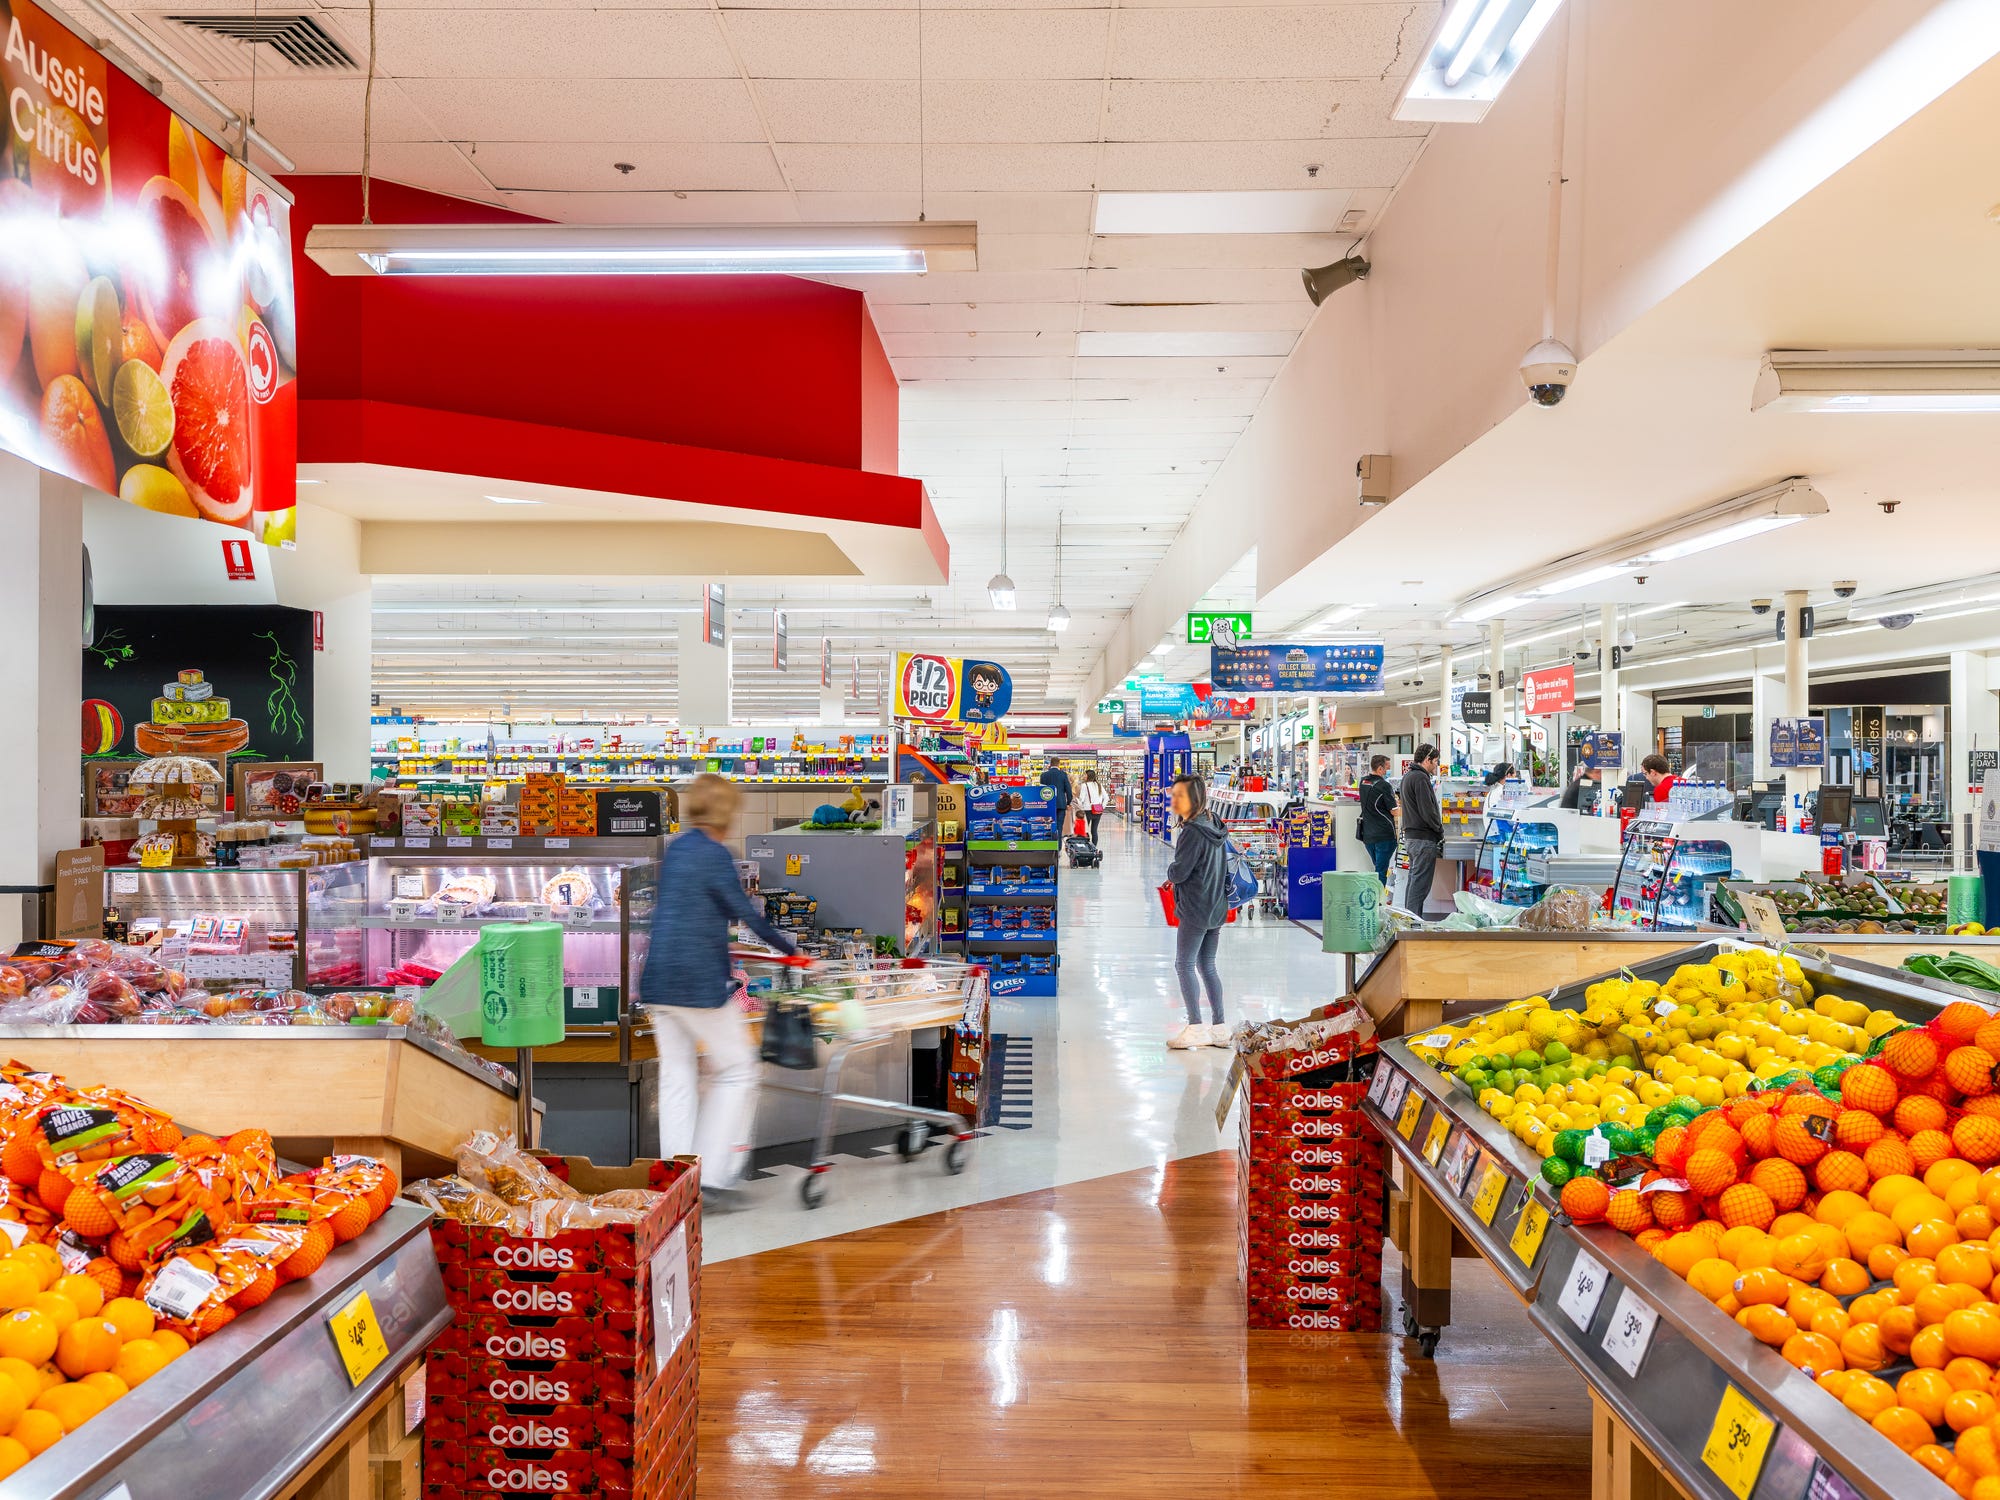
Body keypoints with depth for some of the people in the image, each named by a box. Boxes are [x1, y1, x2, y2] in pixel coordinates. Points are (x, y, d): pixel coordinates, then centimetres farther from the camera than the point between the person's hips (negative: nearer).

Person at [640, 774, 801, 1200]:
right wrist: (791, 949, -1)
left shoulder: (673, 850, 13)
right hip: (699, 981, -8)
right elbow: (746, 912, -11)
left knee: (675, 1076, 11)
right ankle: (711, 1173, 1)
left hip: (659, 980, 8)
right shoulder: (714, 854, -12)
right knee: (737, 1070, 4)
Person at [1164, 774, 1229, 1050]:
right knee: (1207, 966, 13)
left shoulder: (1193, 831, -19)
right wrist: (1176, 878, 11)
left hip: (1195, 910, -9)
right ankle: (1219, 1028, 15)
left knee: (1184, 965, -1)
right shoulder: (1213, 825, 9)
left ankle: (1195, 1027, -2)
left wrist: (1170, 872, 5)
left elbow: (1179, 872, -19)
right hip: (1216, 907, 9)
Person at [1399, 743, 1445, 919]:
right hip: (1424, 838, -10)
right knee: (1420, 883, -9)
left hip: (1411, 835, 10)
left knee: (1414, 879, 15)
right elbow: (1427, 811, -19)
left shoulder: (1407, 776, 18)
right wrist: (1440, 831, -6)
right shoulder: (1420, 778, -14)